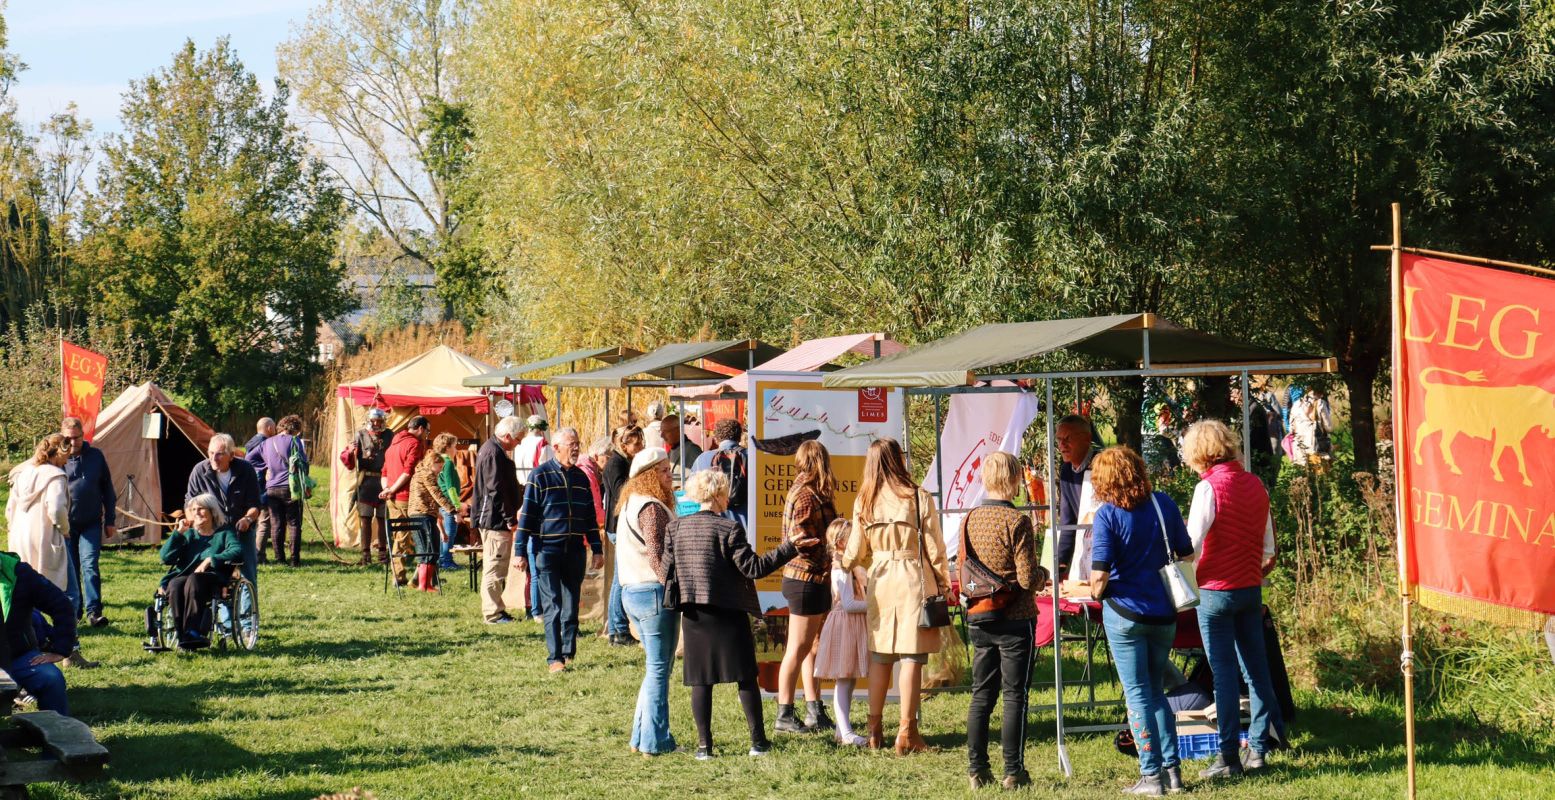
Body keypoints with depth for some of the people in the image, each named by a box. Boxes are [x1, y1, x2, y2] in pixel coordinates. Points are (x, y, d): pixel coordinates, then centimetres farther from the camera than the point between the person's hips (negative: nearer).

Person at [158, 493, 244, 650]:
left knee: (194, 581, -38)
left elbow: (237, 552, -6)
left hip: (212, 577, -3)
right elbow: (165, 557, 15)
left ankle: (192, 632, -44)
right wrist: (179, 533, 8)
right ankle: (182, 635, -41)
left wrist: (210, 560, -16)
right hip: (182, 576, 3)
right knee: (175, 586, -33)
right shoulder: (189, 534, 27)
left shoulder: (224, 533, 16)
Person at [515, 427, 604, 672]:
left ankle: (568, 654, 17)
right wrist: (521, 551, -8)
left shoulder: (581, 477, 11)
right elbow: (526, 515, -4)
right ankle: (555, 659, -6)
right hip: (547, 550, -5)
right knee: (552, 606, -7)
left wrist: (597, 548, 13)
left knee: (571, 606, 8)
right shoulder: (540, 476, -4)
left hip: (574, 551, 5)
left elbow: (590, 516, 17)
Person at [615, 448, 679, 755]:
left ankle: (642, 738, 19)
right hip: (654, 592, -10)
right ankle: (655, 741, 0)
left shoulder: (630, 505, 18)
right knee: (659, 669, -3)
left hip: (632, 592, 10)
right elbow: (658, 557, -19)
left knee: (656, 669, 17)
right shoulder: (652, 508, -13)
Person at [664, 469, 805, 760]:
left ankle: (704, 745, 4)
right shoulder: (729, 529, -12)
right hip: (728, 615, -3)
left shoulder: (676, 527, 1)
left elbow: (667, 569, 3)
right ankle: (758, 741, 11)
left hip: (693, 615, 3)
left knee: (700, 681, 7)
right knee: (746, 678, 7)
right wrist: (789, 549, -9)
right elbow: (752, 567, -14)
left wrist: (676, 600, 19)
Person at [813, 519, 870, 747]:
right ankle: (845, 732, -6)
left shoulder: (855, 566, 14)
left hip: (857, 626, 10)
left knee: (849, 681, 12)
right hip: (845, 625, -10)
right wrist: (872, 605, -14)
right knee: (843, 682, -6)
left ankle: (843, 730, 18)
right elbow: (848, 604, -21)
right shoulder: (842, 568, -16)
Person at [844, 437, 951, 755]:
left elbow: (855, 555, 10)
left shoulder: (864, 502, 3)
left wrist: (845, 563, 32)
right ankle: (907, 734, 0)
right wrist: (943, 583, 7)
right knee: (912, 657, -1)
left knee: (880, 656, 12)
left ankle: (875, 731, 17)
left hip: (880, 582, 4)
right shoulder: (920, 499, -8)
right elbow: (934, 550, -6)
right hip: (914, 580, -4)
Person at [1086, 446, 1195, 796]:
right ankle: (1171, 769, 16)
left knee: (1138, 695, 3)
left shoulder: (1108, 515, -12)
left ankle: (1151, 776, 4)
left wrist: (1096, 592, 4)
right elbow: (1186, 554, 7)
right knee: (1156, 691, 18)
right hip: (1164, 612, 5)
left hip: (1126, 613, -4)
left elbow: (1100, 574, -17)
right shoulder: (1163, 503, 1)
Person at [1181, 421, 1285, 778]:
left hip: (1216, 590, -6)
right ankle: (1259, 747, 15)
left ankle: (1229, 756, 1)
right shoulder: (1255, 484, 6)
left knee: (1224, 672, -2)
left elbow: (1191, 545, -16)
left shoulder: (1208, 488, -14)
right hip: (1251, 588, 6)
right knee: (1255, 667, 11)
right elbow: (1268, 547, 11)